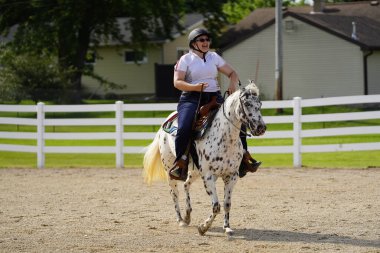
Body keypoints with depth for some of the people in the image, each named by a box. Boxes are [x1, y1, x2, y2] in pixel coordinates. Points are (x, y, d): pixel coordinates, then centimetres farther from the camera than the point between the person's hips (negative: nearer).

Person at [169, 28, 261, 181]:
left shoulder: (214, 57, 15)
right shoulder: (186, 59, 2)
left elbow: (232, 73, 17)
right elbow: (177, 82, -6)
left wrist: (233, 84, -6)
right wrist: (194, 87, -23)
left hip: (214, 98, 4)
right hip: (192, 99, -4)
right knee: (184, 128, -29)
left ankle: (244, 160, -1)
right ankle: (180, 164, -19)